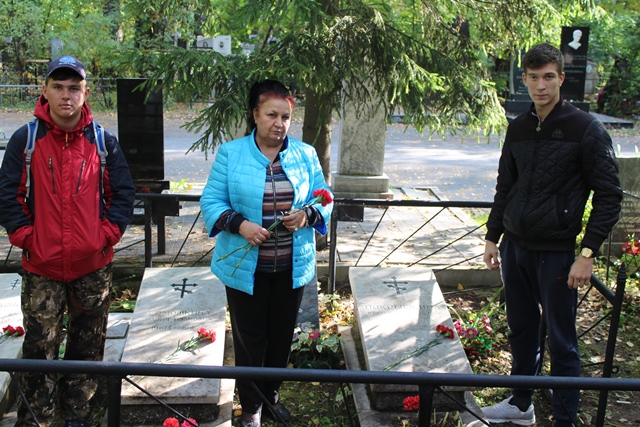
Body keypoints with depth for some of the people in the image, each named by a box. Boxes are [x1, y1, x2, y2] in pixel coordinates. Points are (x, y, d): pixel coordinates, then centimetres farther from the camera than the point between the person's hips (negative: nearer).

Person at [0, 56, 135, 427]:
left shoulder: (104, 142, 2)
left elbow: (124, 195, 5)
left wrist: (107, 234, -5)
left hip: (94, 267, 2)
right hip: (42, 268, -1)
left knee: (88, 349, 13)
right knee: (39, 351, 1)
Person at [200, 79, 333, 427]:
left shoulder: (305, 154, 3)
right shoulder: (230, 154, -5)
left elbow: (323, 200, 6)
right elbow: (211, 202, -6)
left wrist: (307, 215, -15)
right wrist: (239, 224, -23)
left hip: (292, 267, 3)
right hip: (245, 267, -3)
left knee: (281, 337, 17)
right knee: (249, 339, 8)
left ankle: (271, 396, 40)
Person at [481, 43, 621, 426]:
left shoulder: (586, 129, -9)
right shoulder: (519, 128, 8)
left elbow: (609, 196, -9)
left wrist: (588, 253, -16)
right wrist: (493, 237, 14)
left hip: (556, 252, -5)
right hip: (515, 248, 6)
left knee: (561, 341, 3)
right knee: (521, 331, 17)